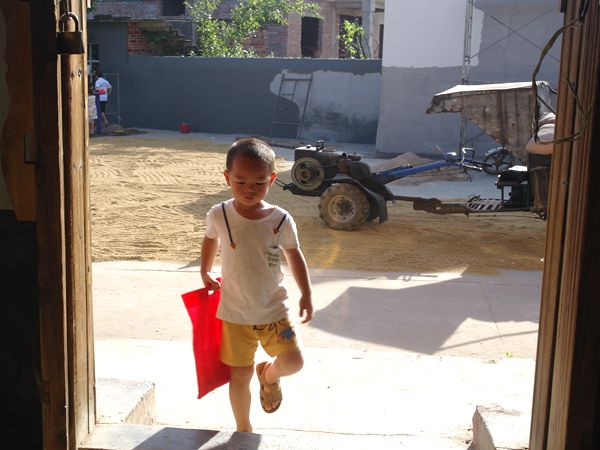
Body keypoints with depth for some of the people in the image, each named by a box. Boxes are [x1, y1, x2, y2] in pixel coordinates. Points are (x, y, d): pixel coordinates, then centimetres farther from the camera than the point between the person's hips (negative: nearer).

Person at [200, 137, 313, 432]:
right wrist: (205, 274, 9)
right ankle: (243, 430, 30)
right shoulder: (219, 215, -12)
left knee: (292, 362, -11)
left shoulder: (281, 220, -13)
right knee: (240, 375, 7)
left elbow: (294, 255, 3)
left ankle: (269, 375, 26)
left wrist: (306, 294, -1)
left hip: (273, 309, 0)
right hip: (234, 312, 0)